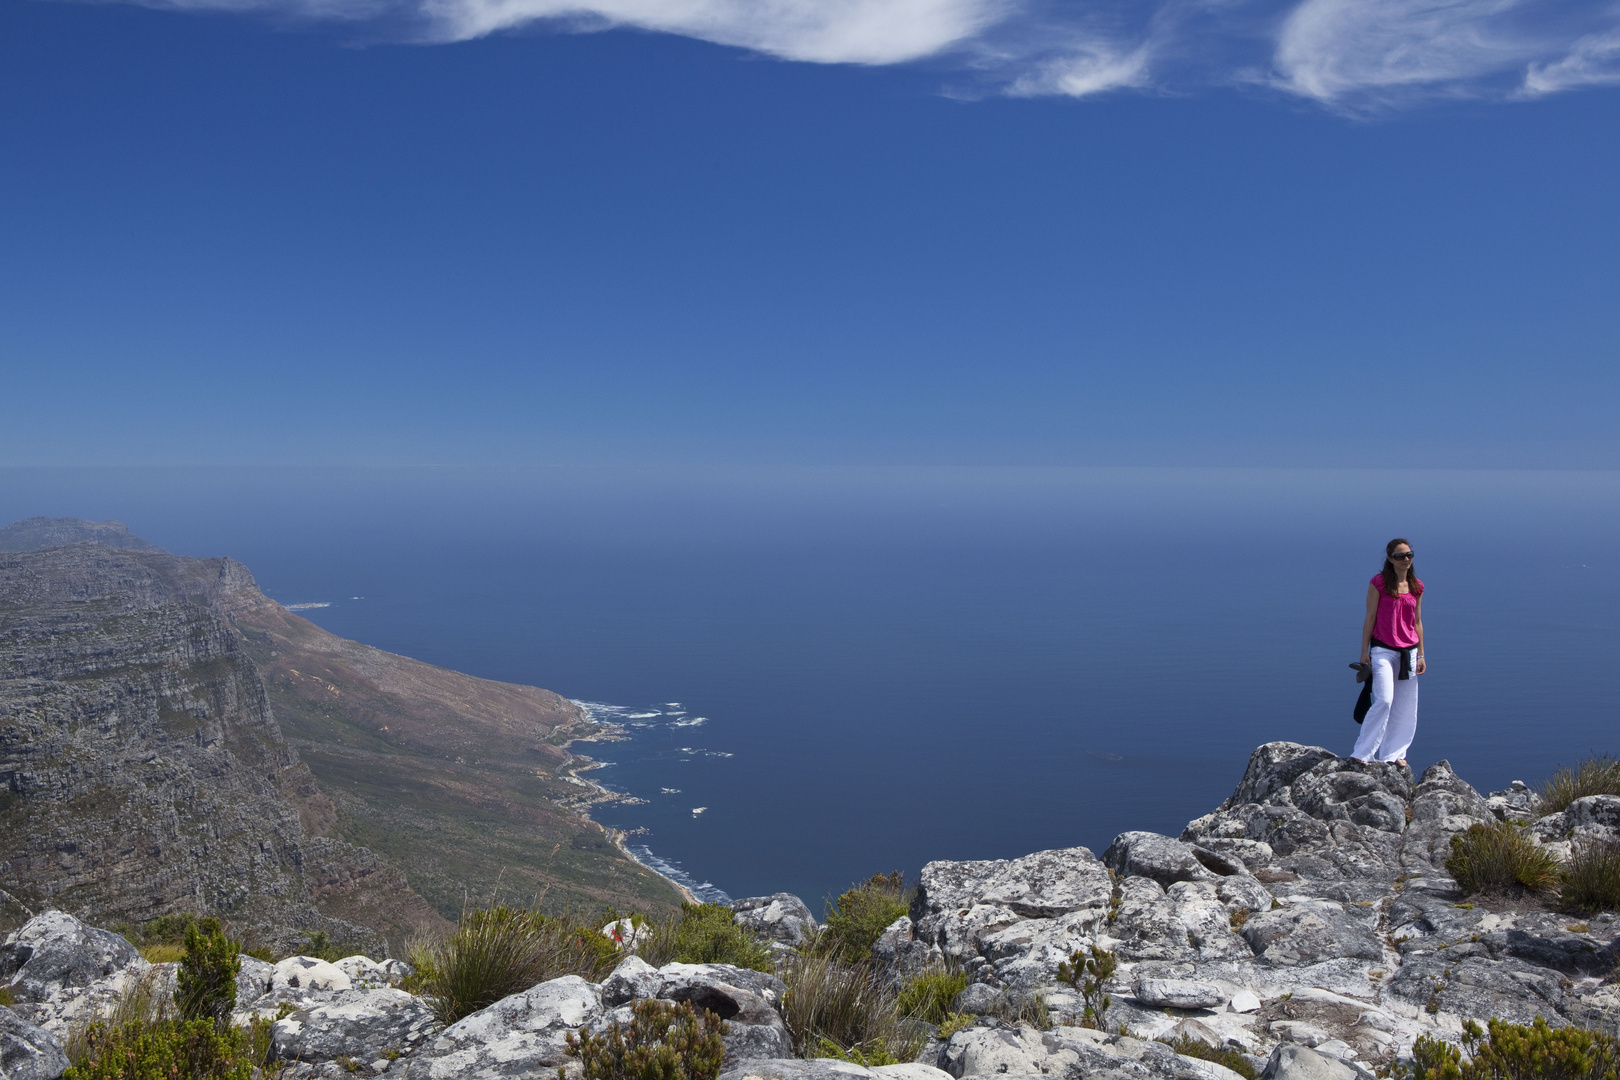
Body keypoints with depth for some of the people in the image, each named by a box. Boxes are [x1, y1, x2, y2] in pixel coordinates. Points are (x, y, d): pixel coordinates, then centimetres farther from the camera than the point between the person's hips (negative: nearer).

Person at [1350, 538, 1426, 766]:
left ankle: (1393, 753, 19)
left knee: (1405, 707, 7)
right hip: (1383, 650, -5)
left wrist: (1420, 655, 14)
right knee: (1384, 700, -16)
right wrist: (1364, 651, -4)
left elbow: (1417, 622, 15)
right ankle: (1361, 753, -9)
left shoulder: (1416, 587, 9)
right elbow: (1370, 618, -3)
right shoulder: (1378, 583, -4)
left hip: (1408, 651, 5)